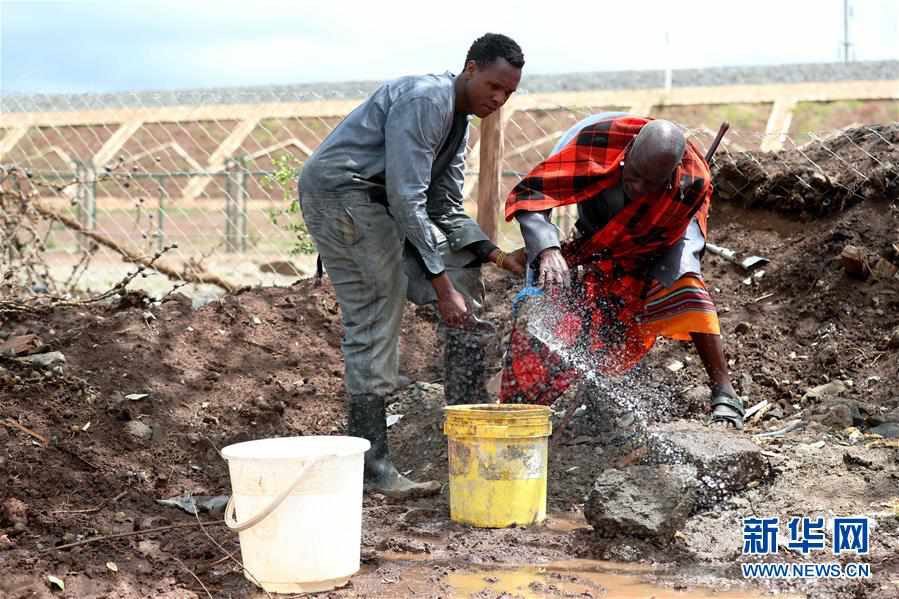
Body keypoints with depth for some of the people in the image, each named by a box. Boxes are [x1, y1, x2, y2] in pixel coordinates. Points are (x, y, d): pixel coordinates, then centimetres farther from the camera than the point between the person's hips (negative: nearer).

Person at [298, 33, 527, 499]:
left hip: (376, 204, 10)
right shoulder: (424, 100, -18)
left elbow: (446, 209, 15)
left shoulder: (460, 123, 14)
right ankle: (372, 468, -5)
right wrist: (442, 287, -23)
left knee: (463, 284, 6)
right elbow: (407, 200, -24)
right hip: (340, 194, -10)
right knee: (373, 325, -11)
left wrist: (496, 255, 0)